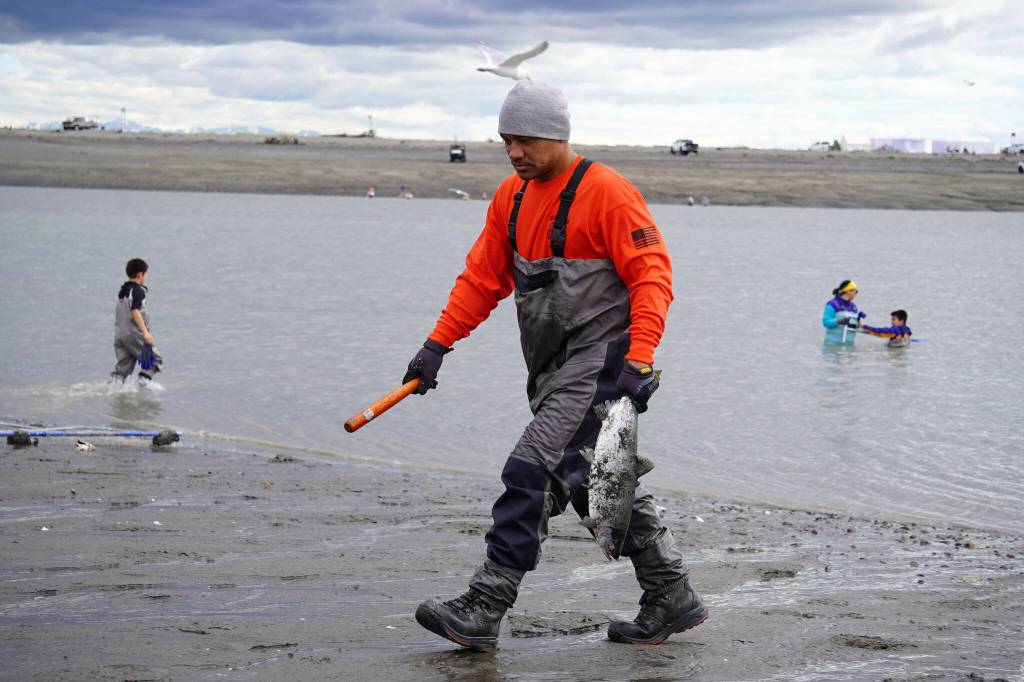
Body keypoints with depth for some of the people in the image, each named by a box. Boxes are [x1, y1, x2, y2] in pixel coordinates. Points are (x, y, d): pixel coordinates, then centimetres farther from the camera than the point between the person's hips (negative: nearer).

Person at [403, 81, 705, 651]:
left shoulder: (608, 192, -13)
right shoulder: (512, 196, 12)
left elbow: (652, 275, -16)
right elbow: (483, 277, 14)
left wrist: (639, 359, -24)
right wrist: (438, 345, 5)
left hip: (600, 359, -9)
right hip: (555, 368, 9)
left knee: (534, 472, -16)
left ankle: (484, 609, -15)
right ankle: (674, 601, 24)